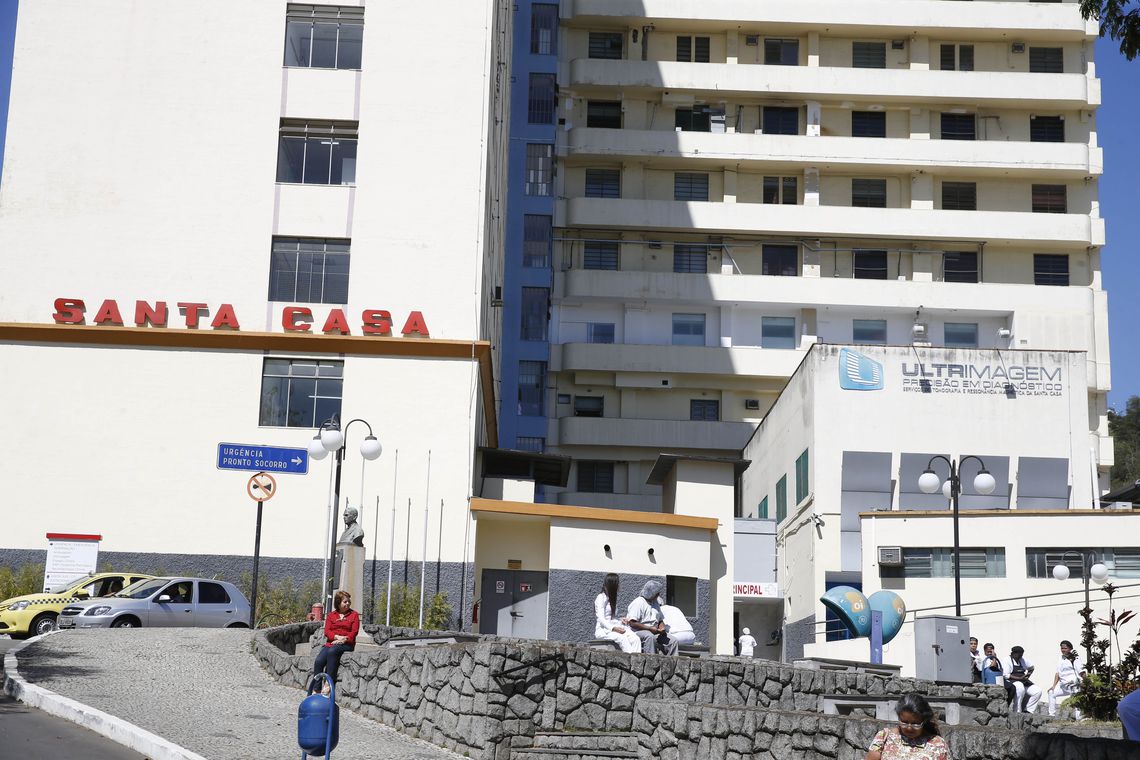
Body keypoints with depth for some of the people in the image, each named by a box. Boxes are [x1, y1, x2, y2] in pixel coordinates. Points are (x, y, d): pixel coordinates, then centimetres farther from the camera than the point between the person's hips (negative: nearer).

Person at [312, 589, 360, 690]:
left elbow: (354, 632, 2)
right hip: (331, 643, 3)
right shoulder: (331, 615, 18)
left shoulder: (354, 614, 12)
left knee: (332, 651, -37)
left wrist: (344, 640, -15)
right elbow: (327, 631, 6)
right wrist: (337, 637, -13)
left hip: (346, 644, -3)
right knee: (319, 661, -25)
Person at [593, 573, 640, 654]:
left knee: (635, 639, -22)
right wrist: (613, 628, -28)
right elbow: (601, 619, -14)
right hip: (602, 630, -7)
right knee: (622, 638, -36)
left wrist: (621, 621, 4)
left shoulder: (612, 599, 22)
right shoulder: (600, 598, -4)